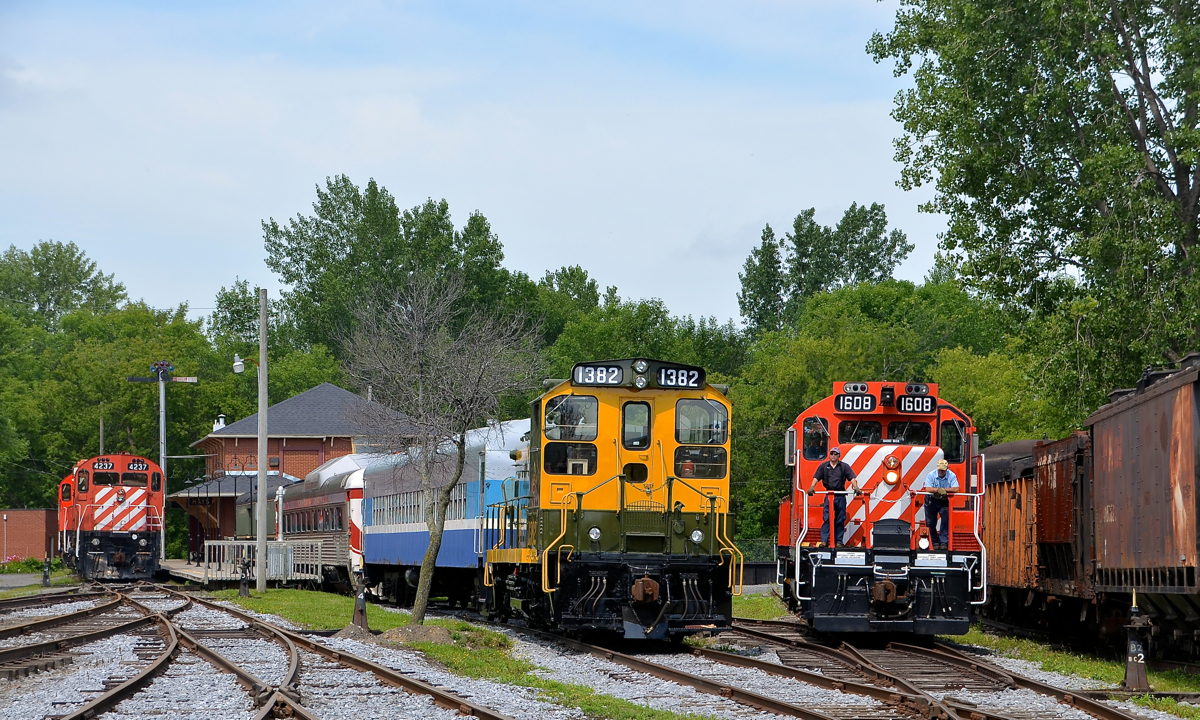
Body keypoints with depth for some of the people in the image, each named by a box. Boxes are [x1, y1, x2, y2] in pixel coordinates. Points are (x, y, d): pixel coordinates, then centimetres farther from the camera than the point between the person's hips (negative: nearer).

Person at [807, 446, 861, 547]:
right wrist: (812, 487, -9)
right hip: (828, 496, 0)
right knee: (826, 518, -9)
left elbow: (852, 478, 1)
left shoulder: (844, 467, 9)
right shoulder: (823, 466, 11)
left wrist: (856, 487, -15)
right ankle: (824, 540, -11)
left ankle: (838, 541, 8)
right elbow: (816, 477, 6)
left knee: (840, 520, 3)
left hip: (841, 496, 0)